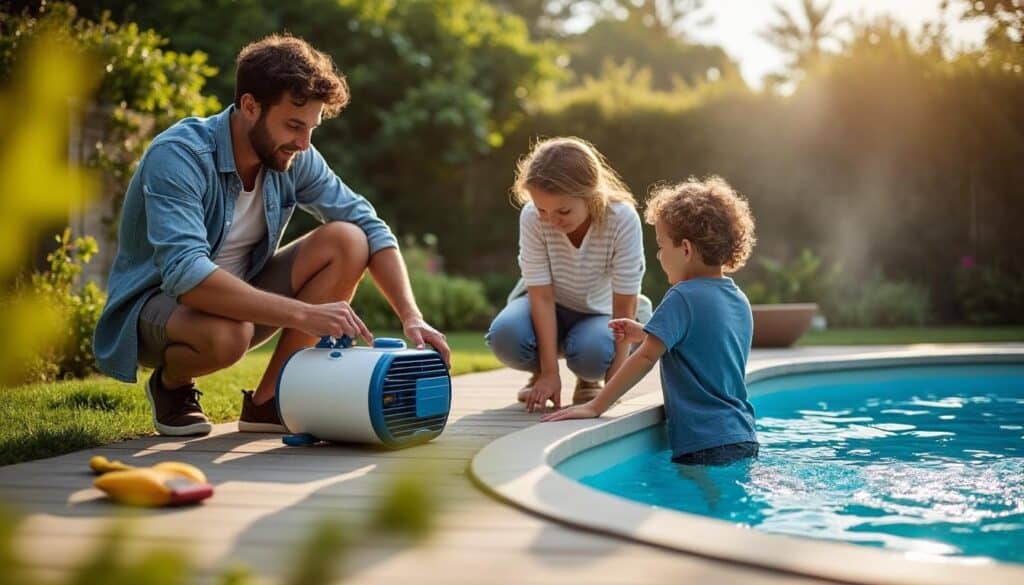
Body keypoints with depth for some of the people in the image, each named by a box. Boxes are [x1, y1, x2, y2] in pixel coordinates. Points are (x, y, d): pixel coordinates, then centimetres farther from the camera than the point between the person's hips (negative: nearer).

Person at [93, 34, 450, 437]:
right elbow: (185, 275, -39)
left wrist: (411, 316, -21)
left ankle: (267, 401, -7)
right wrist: (304, 314, -43)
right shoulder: (178, 157, -27)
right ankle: (171, 384, -2)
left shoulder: (295, 159, -9)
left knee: (346, 241, -14)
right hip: (153, 305, -6)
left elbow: (370, 227, -6)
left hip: (239, 297, 6)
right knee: (226, 335, -40)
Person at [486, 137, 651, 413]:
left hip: (599, 312, -1)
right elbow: (542, 296, -23)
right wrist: (549, 372, -26)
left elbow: (624, 306, -25)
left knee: (593, 351, -36)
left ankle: (589, 380, 4)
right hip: (550, 308, 1)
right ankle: (538, 373, 5)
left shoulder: (622, 219, -30)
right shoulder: (532, 217, -27)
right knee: (506, 336, -32)